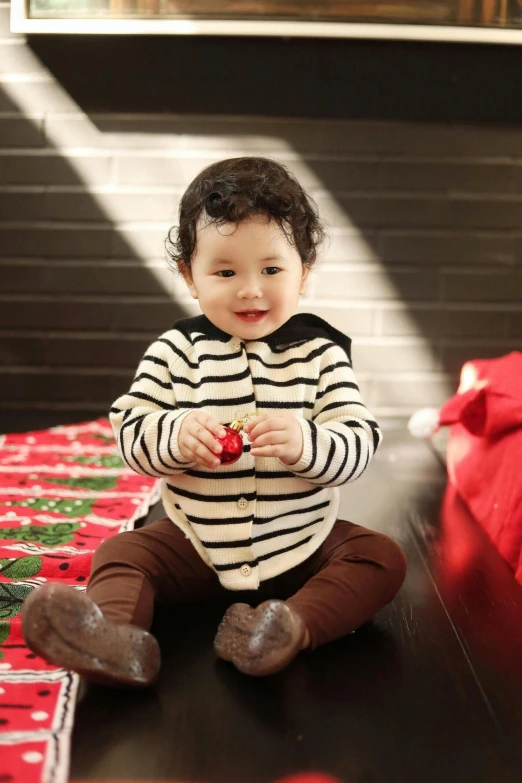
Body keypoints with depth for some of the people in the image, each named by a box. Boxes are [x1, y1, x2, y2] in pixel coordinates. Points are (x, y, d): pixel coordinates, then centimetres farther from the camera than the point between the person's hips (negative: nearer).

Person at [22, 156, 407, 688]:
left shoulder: (321, 352, -4)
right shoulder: (175, 351, -2)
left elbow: (360, 445, -12)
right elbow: (129, 433, -8)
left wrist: (306, 443, -34)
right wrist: (175, 436, -31)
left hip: (304, 543, 0)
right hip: (195, 541, 1)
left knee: (383, 558, -19)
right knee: (121, 553, -17)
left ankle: (296, 626, -38)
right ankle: (116, 635, -42)